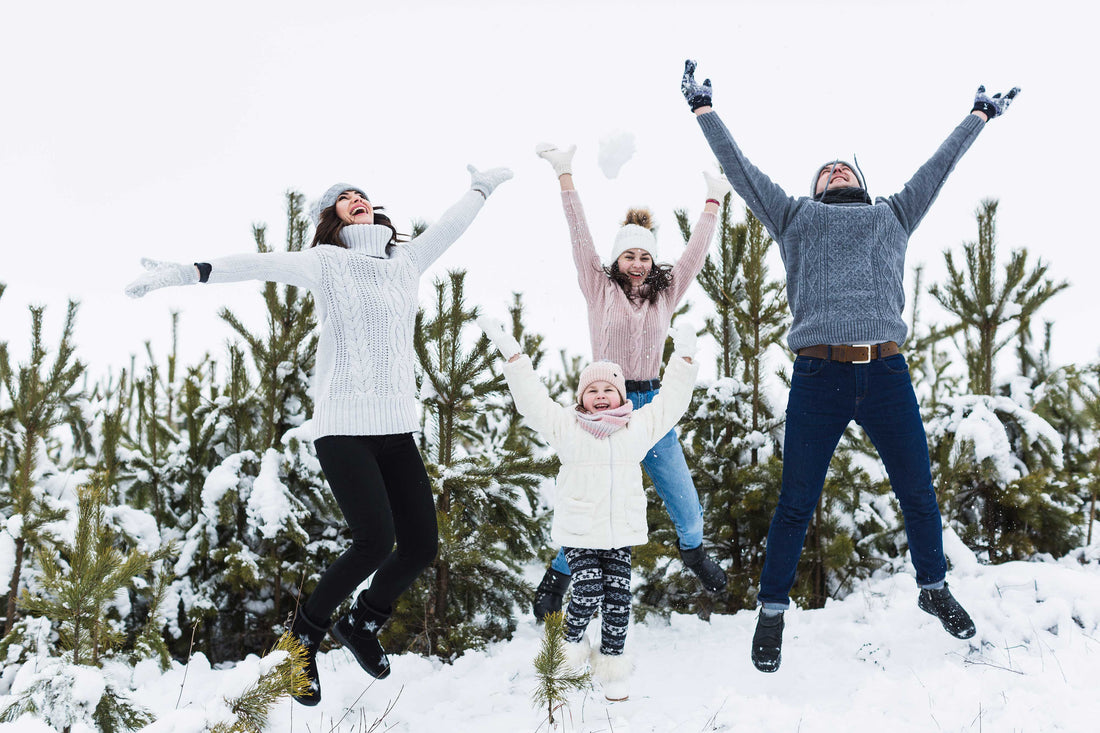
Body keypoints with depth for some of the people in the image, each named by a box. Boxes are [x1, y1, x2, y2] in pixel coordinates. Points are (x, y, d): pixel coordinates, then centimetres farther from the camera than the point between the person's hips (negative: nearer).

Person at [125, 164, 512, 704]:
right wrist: (185, 273, -25)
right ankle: (304, 636, 6)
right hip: (342, 425, -6)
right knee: (376, 540, -18)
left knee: (422, 543, -1)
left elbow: (449, 227, 29)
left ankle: (360, 625, 27)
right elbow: (260, 265, -14)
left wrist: (482, 188, 43)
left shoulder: (406, 263, 14)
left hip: (397, 426, 6)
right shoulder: (327, 263, -1)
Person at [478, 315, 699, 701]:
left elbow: (670, 400, 13)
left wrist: (683, 358, 8)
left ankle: (612, 663, 18)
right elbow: (531, 398, -3)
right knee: (587, 591, -13)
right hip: (579, 532, -2)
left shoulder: (638, 427, 8)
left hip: (621, 532, 3)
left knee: (617, 597, 2)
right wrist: (511, 352, -7)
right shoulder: (565, 426, 1)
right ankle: (571, 642, 16)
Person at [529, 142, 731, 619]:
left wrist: (713, 201, 6)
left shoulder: (665, 294, 9)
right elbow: (580, 238, -6)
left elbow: (695, 252, 8)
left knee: (685, 503, 5)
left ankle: (693, 551, 38)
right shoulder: (600, 289, 1)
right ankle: (558, 575, 21)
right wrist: (566, 177, -12)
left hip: (652, 404, 3)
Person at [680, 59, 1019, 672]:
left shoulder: (893, 216, 25)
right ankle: (773, 610, 17)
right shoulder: (795, 218, 20)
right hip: (818, 378, -2)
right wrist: (703, 108, 24)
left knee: (919, 493, 10)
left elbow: (941, 165, 34)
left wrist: (981, 115, 43)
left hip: (888, 375, 2)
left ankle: (935, 588, 33)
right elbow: (739, 167, 22)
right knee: (796, 505, 2)